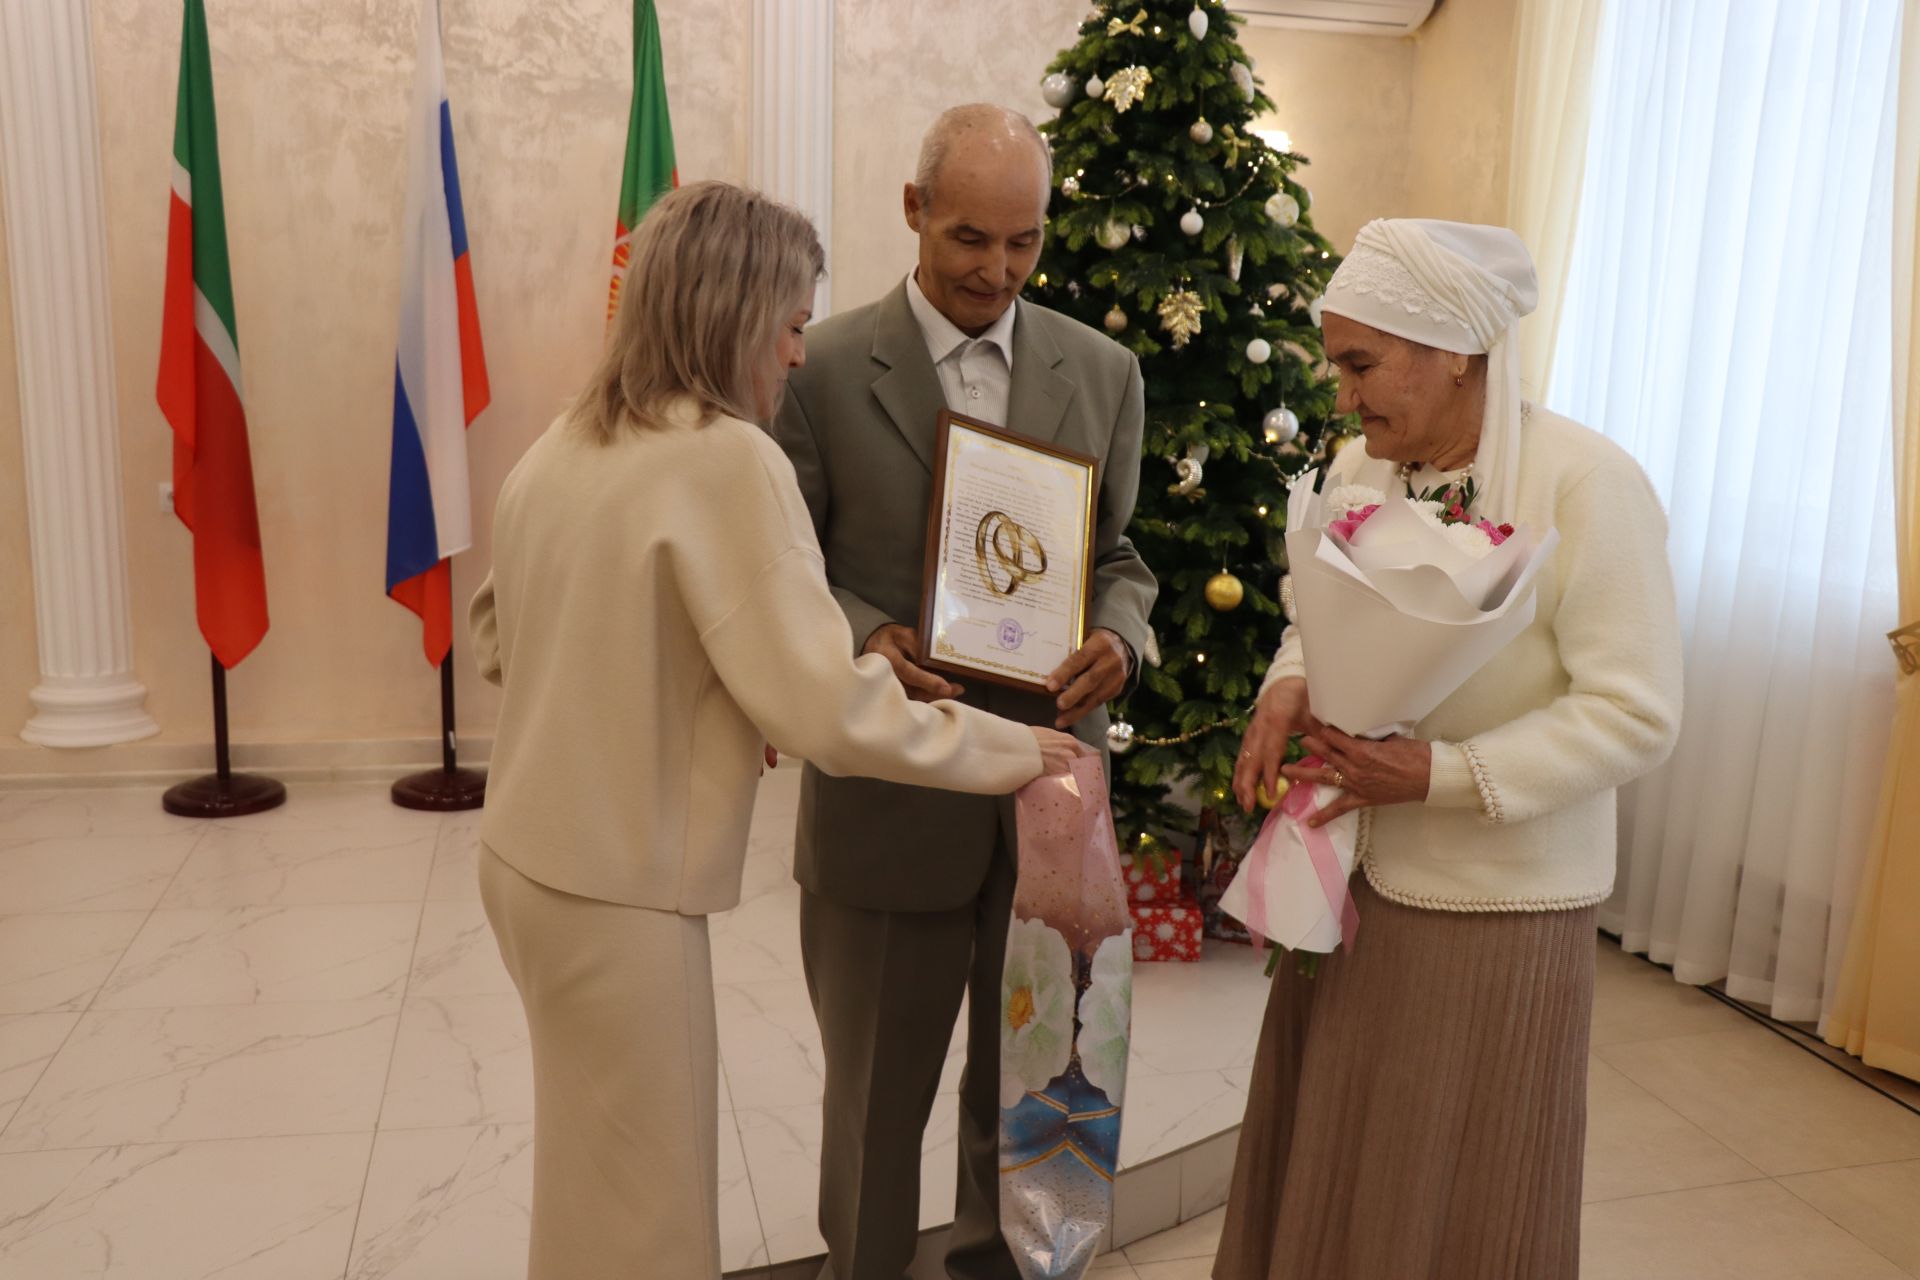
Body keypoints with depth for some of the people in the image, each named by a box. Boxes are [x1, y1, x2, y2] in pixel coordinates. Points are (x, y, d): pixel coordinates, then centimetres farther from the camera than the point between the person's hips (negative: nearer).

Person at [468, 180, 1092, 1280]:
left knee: (602, 1175, 26)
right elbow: (829, 709, -23)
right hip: (617, 888, -8)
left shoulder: (563, 447, 5)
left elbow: (497, 642, 16)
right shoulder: (729, 459, -20)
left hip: (531, 855, 9)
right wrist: (1010, 750, -11)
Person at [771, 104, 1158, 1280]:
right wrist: (864, 635, -21)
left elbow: (1119, 552, 8)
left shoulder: (1103, 372, 3)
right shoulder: (825, 367, -6)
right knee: (877, 1081, 16)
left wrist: (1120, 638, -13)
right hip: (888, 784, -2)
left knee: (1031, 1076, 20)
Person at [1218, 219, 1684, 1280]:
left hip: (1498, 912, -5)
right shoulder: (1358, 470, 1)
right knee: (1321, 1164, 19)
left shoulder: (1587, 484, -18)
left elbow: (1635, 715, -18)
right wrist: (1288, 689, -9)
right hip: (1352, 880, 6)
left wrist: (1438, 775, -24)